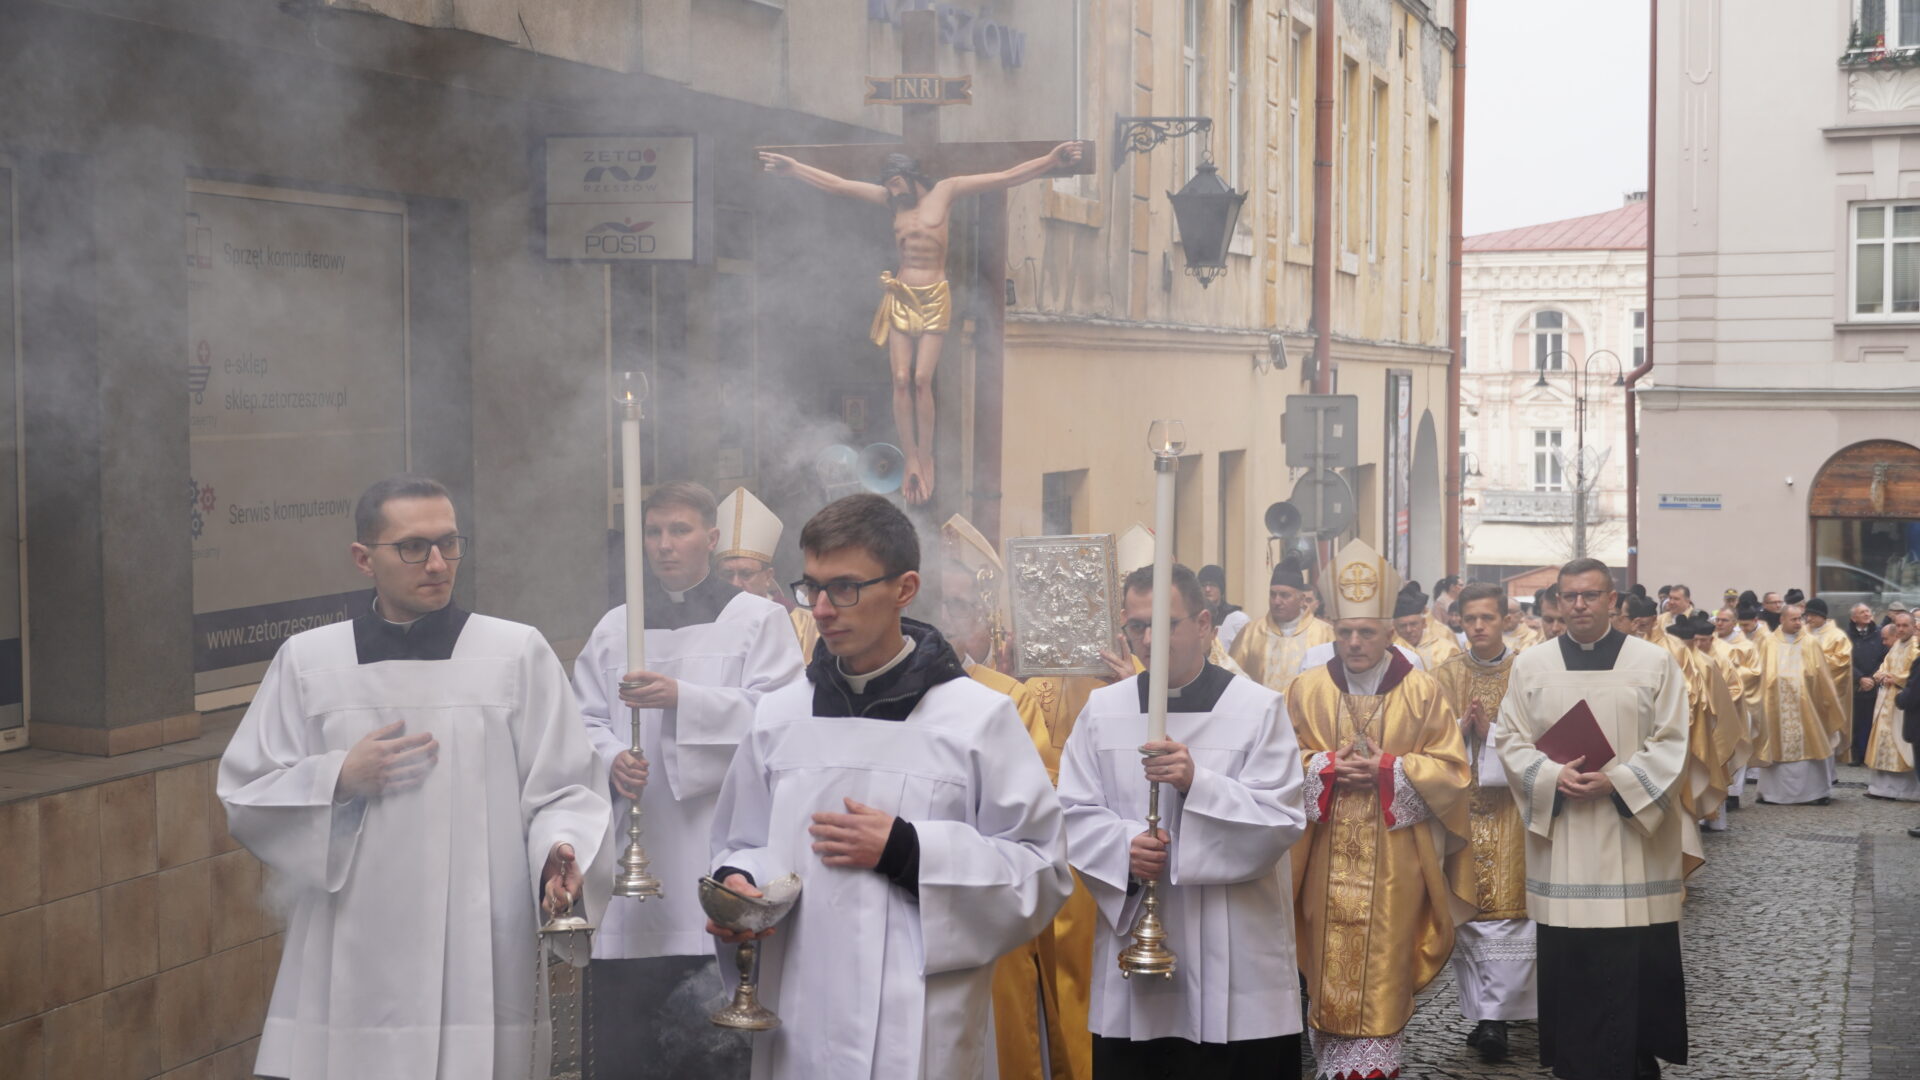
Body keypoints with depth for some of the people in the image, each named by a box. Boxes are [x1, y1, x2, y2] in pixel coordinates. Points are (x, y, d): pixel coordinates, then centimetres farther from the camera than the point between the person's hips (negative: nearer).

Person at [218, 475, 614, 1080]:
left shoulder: (519, 653, 2)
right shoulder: (306, 661, 7)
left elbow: (565, 789, 0)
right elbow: (245, 800, 10)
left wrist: (559, 854, -20)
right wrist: (338, 780, -5)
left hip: (481, 960, -1)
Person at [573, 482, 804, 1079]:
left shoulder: (758, 619, 6)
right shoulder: (614, 628, 19)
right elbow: (584, 721, 14)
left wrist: (682, 698, -17)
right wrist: (611, 757, -8)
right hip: (636, 853, 4)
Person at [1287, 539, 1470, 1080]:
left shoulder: (1423, 692, 2)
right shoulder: (1307, 689, 5)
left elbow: (1451, 768, 0)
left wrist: (1387, 769, -13)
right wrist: (1327, 768, -12)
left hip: (1395, 860, -1)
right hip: (1328, 858, 1)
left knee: (1384, 962, -1)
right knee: (1331, 963, 2)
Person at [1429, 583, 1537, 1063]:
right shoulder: (1447, 674, 8)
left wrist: (1490, 730, -15)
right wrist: (1463, 727, -16)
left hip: (1511, 809, -2)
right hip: (1461, 805, 2)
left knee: (1508, 911, -8)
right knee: (1467, 911, 0)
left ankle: (1495, 1016, -6)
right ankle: (1481, 1013, 8)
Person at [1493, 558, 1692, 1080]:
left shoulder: (1654, 662, 1)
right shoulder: (1531, 666, 7)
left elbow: (1672, 743, -2)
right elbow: (1510, 741, 6)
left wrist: (1617, 780, -14)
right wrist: (1554, 776, -12)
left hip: (1635, 835, -1)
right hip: (1561, 841, 1)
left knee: (1642, 961, -1)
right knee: (1568, 960, 2)